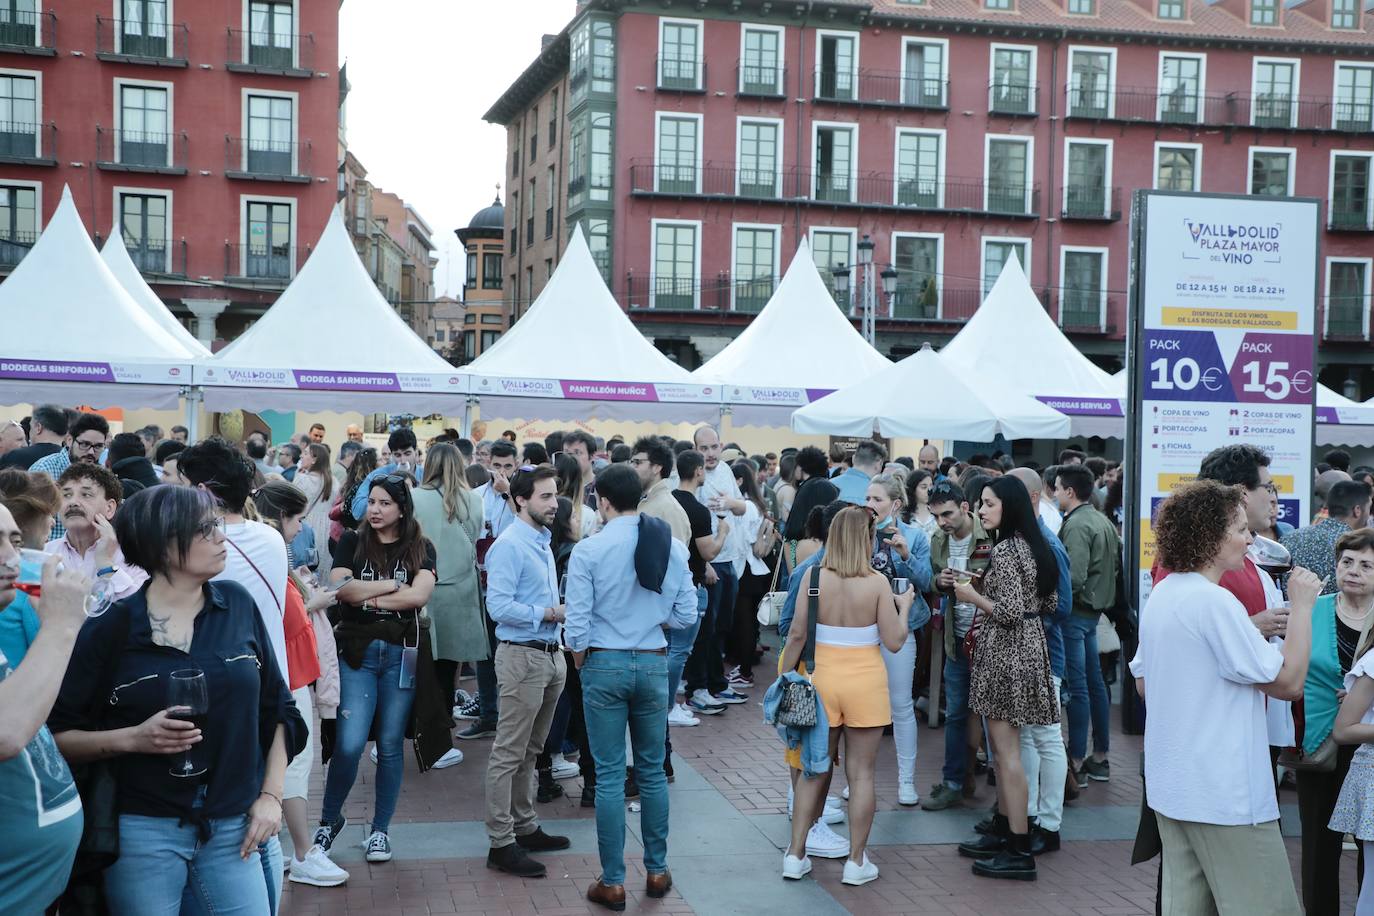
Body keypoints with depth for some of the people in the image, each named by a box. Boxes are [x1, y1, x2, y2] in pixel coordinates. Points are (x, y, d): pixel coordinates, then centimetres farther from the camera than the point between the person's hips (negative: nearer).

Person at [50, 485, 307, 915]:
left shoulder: (238, 605, 1)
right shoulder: (110, 627, -8)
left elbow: (276, 710, 8)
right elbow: (56, 736, -5)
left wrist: (271, 795, 3)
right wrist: (133, 738, -19)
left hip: (232, 826, 3)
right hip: (143, 830, -2)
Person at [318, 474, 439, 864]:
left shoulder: (420, 548, 5)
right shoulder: (352, 542, 5)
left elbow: (419, 595, -11)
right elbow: (340, 588, -9)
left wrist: (368, 597, -7)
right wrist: (393, 586, -7)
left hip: (402, 653, 1)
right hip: (357, 651, -1)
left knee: (391, 745, 7)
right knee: (350, 744, -8)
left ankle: (380, 830, 20)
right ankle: (329, 819, 15)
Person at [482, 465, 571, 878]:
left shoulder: (543, 542, 15)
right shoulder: (509, 545, -14)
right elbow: (498, 606, -22)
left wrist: (562, 610, 5)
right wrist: (549, 613, -18)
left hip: (551, 654, 9)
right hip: (522, 655, -9)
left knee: (530, 751, 18)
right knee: (509, 753, -3)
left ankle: (525, 827, 29)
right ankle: (501, 843, 2)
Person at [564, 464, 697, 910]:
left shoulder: (589, 550, -14)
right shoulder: (673, 546, -4)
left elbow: (577, 624, -12)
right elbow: (686, 615, -1)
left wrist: (580, 662, 7)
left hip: (604, 664, -3)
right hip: (653, 664, 3)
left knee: (609, 774, 4)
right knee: (652, 770, 16)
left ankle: (613, 881, 11)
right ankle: (657, 870, 25)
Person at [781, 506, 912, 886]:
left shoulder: (813, 576, -5)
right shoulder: (877, 582, -10)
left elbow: (797, 633, -4)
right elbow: (894, 642, -8)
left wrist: (786, 676, 6)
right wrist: (904, 606, 8)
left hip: (824, 678, 2)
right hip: (866, 682, -2)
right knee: (861, 773, 7)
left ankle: (796, 855, 17)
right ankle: (856, 862, 12)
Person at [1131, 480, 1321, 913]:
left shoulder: (1161, 596, 10)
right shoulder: (1214, 601, -19)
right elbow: (1289, 682, -18)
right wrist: (1302, 606, -9)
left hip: (1172, 787, 9)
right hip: (1224, 795, -9)